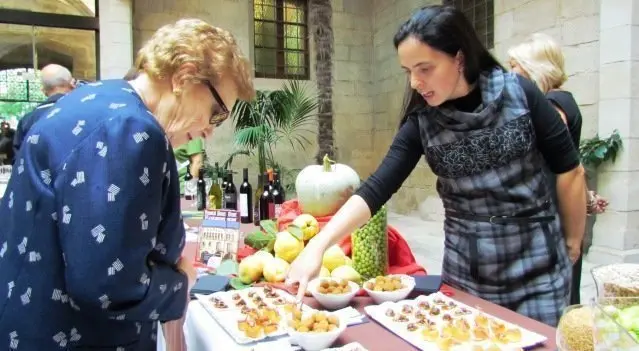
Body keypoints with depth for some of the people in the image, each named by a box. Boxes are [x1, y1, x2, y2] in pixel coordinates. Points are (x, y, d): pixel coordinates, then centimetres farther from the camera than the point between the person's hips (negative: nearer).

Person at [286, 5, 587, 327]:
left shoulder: (519, 94, -13)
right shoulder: (421, 121, -9)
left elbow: (569, 170, -2)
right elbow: (376, 188, -15)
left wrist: (574, 241, 9)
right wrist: (318, 246, -26)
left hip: (536, 261, -1)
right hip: (465, 267, 2)